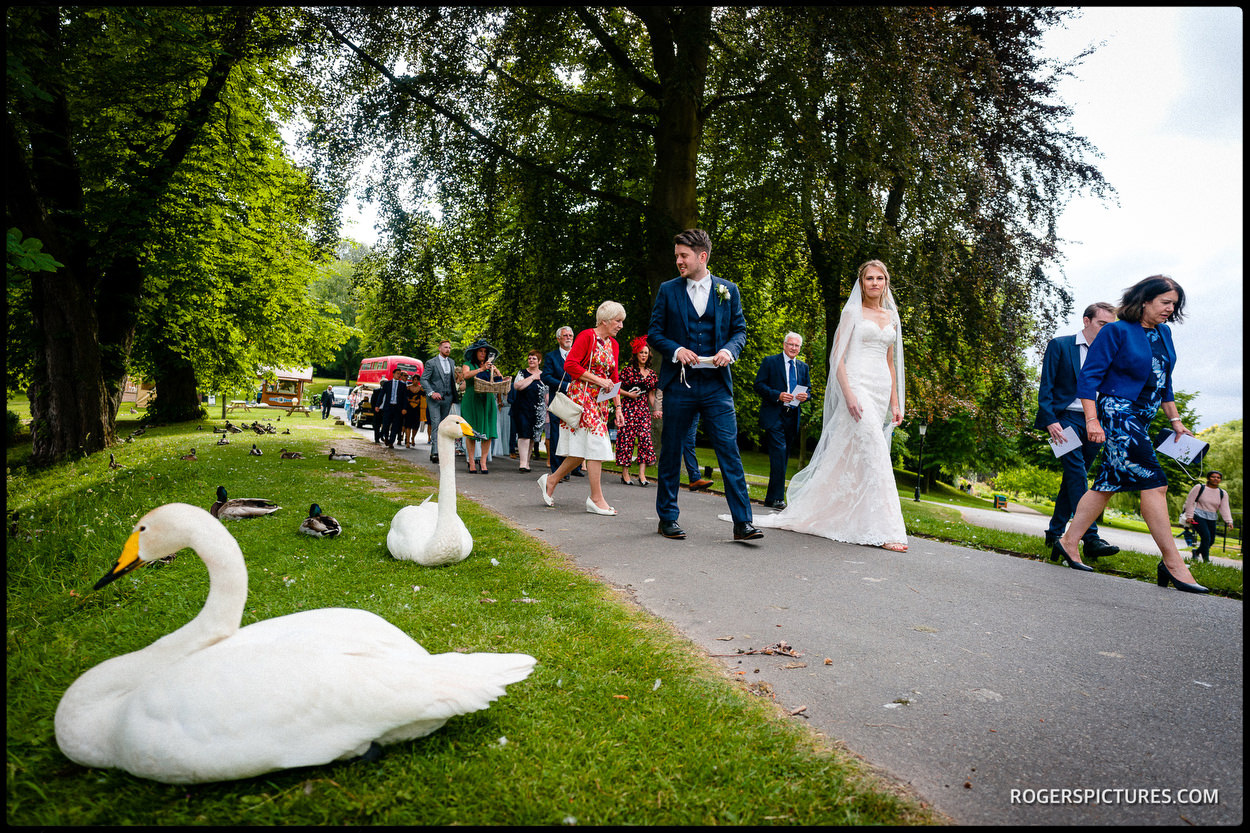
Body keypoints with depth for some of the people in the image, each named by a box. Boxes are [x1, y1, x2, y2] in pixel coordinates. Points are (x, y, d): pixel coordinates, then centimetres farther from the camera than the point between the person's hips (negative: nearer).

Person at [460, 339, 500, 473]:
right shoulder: (468, 365, 6)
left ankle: (483, 462, 1)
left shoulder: (490, 366, 15)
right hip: (471, 401, -3)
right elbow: (465, 375, -15)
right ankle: (471, 463, 2)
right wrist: (481, 369, -22)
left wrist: (493, 370, -9)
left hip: (487, 401, 3)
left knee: (488, 432, -4)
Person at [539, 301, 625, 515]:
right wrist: (597, 380, -15)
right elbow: (570, 365, -14)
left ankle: (551, 480, 23)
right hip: (581, 397, -8)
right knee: (596, 444, -11)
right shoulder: (586, 336, -7)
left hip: (600, 401, 8)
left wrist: (618, 406, 12)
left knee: (582, 449, 7)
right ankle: (596, 498, -6)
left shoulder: (613, 344, 15)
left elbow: (614, 378, 19)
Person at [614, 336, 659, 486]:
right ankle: (625, 473, 1)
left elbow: (651, 394, 16)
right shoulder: (627, 370, 1)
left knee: (645, 438, -7)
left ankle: (642, 475, -9)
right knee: (626, 437, -5)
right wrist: (629, 394, -10)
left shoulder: (651, 373, 14)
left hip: (644, 409, 4)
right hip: (628, 407, -4)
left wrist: (655, 409, 5)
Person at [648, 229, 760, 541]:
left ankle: (742, 523, 0)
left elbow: (740, 330, 12)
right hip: (679, 384, 0)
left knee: (730, 452, -4)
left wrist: (729, 350, -9)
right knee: (671, 452, 7)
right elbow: (654, 332, 6)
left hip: (716, 384, 0)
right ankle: (667, 518, 21)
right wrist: (676, 350, -12)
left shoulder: (728, 290, 8)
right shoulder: (668, 290, 6)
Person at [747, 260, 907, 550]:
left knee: (850, 457, 6)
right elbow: (837, 356, -7)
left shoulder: (891, 316, 18)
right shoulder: (853, 312, 0)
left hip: (881, 390, 7)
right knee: (875, 453, -16)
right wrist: (848, 394, -19)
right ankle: (884, 529, -14)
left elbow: (890, 362, 20)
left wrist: (895, 402, 14)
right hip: (857, 384, -7)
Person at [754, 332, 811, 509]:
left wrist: (805, 396, -5)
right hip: (774, 415, -5)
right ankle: (777, 497, -13)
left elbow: (808, 388, 19)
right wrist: (778, 395, -17)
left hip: (793, 416, 6)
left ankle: (771, 498, 14)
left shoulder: (803, 366, 17)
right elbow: (759, 385, -4)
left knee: (784, 457, 7)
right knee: (779, 452, -16)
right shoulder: (769, 361, 2)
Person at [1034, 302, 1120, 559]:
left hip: (1094, 423, 5)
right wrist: (1050, 420, -13)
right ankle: (1090, 538, -23)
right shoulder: (1059, 345, 3)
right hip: (1066, 418, -5)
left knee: (1074, 478, 7)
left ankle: (1054, 532, 16)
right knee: (1077, 474, -17)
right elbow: (1046, 386, -2)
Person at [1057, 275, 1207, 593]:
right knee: (1154, 482, -11)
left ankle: (1068, 542, 14)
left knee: (1109, 482, 8)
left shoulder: (1163, 334, 15)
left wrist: (1175, 420, 20)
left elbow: (1164, 382, 23)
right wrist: (1092, 420, -18)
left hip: (1141, 420, 9)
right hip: (1117, 413, -8)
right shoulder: (1117, 331, -8)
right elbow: (1089, 376, -11)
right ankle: (1172, 562, -6)